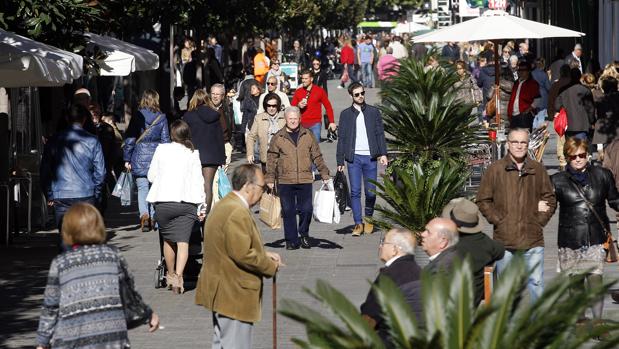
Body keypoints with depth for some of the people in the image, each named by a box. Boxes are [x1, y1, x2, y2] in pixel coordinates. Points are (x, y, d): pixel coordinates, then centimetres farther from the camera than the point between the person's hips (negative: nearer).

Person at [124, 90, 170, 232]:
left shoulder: (137, 117, -3)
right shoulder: (162, 118, 0)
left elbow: (130, 139, -1)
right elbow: (165, 140, 2)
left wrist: (127, 159, 5)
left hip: (139, 158, -1)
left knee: (142, 188, 1)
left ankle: (144, 214, -19)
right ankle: (153, 218, 10)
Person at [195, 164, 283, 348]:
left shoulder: (224, 205, 13)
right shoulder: (238, 213, -22)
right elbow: (242, 254, -25)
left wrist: (264, 254, 11)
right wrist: (270, 265, -11)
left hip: (221, 292, 11)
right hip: (234, 295, -11)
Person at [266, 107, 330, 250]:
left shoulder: (308, 135, 8)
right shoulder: (278, 137, 3)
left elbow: (317, 157, 12)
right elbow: (271, 160, 4)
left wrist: (324, 174, 8)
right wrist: (270, 179, -2)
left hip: (305, 180, 1)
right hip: (285, 181, -1)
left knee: (306, 209, -3)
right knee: (288, 211, 2)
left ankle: (304, 234, 21)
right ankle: (292, 240, 11)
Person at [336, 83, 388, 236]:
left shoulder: (373, 112, 8)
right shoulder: (345, 114, 8)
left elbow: (380, 133, 7)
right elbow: (341, 138, 8)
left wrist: (383, 154, -5)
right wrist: (340, 161, 2)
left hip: (370, 157, 0)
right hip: (354, 158, 0)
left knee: (371, 192, 0)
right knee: (355, 192, -5)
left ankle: (368, 218, 21)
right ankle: (358, 224, -1)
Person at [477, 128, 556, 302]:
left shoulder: (538, 169, 6)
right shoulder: (495, 170, 0)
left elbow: (550, 199, 13)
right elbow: (483, 201, 3)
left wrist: (540, 220, 1)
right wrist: (498, 221, -5)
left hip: (533, 238, 1)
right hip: (504, 238, -1)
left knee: (536, 282, 2)